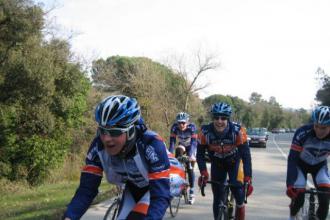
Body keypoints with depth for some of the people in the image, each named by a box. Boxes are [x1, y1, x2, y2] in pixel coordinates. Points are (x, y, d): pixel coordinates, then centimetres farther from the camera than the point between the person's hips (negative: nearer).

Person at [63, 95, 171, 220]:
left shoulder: (151, 145, -38)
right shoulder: (98, 146, -26)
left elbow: (161, 196, -43)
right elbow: (87, 189, -25)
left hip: (158, 185, -4)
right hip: (134, 187, 5)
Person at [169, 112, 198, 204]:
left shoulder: (192, 127, -32)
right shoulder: (174, 128, -27)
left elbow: (194, 142, -38)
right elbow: (172, 142, -30)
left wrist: (191, 155, -51)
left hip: (191, 147, -3)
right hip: (182, 145, 3)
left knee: (190, 169, -11)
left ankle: (191, 191, -2)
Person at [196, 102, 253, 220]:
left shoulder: (237, 131, -32)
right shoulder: (205, 132, -28)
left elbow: (246, 155, -30)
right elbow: (200, 154, -17)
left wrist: (248, 179, -38)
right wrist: (203, 173, -31)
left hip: (234, 162, -1)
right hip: (217, 163, 1)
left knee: (238, 191, -20)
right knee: (217, 198, -1)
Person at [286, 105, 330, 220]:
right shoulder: (303, 132, -35)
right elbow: (292, 159, -33)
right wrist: (290, 184, -42)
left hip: (320, 165, 2)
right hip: (301, 164, -2)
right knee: (298, 198, -14)